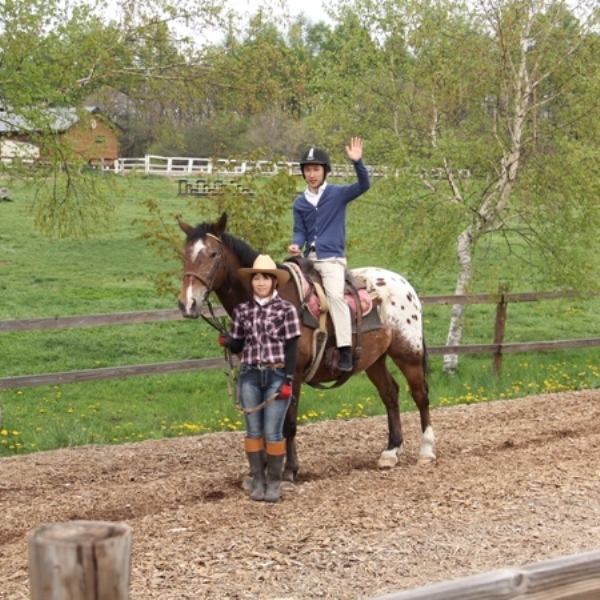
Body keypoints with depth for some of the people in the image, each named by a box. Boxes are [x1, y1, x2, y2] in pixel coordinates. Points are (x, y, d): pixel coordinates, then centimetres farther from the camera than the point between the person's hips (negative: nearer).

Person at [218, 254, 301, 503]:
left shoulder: (286, 309, -4)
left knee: (273, 432, 0)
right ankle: (257, 480, 18)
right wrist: (226, 342, -13)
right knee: (254, 431, 8)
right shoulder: (242, 310, 5)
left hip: (277, 376, -3)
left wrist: (288, 381, -11)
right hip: (249, 376, 3)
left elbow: (291, 348, -6)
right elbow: (237, 345, 10)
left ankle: (274, 482, 13)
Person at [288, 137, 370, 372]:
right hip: (308, 257, 6)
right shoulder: (300, 202, 10)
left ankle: (345, 351, -28)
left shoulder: (338, 194, -1)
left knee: (334, 293, -28)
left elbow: (363, 185, -13)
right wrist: (296, 245, -12)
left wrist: (357, 162, -27)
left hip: (332, 258, -6)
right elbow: (300, 230, 9)